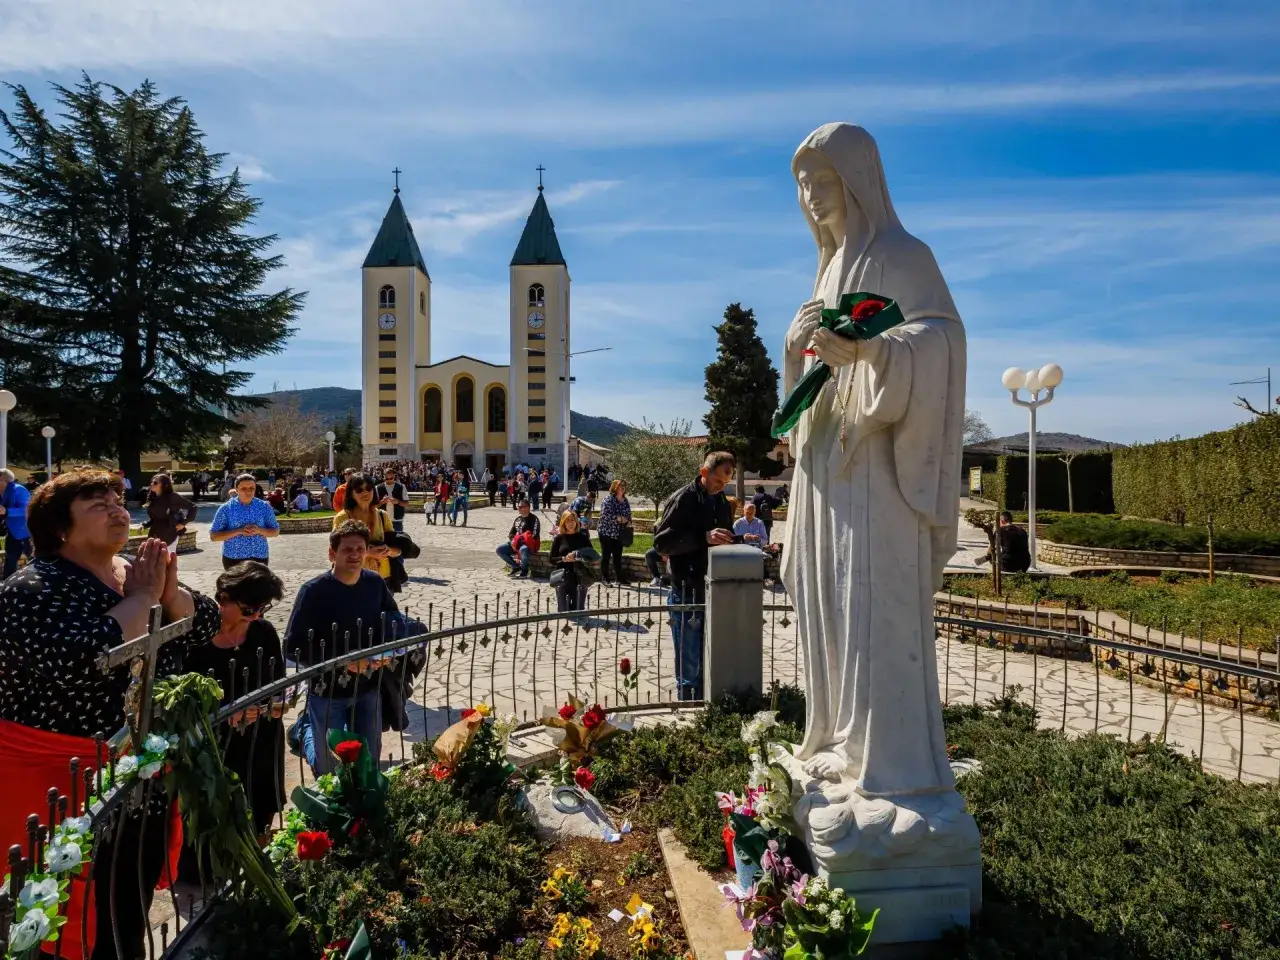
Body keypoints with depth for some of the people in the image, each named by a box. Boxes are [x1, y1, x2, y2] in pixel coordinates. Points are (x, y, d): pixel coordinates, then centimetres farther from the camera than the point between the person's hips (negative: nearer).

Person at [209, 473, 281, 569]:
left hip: (259, 558, 2)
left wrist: (259, 530, -14)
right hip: (233, 559, -1)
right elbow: (214, 536, -4)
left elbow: (276, 531, 7)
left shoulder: (264, 506, 3)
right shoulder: (226, 509, -2)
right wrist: (238, 531, -18)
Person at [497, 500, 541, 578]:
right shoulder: (518, 519, 16)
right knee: (500, 550, -8)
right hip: (516, 543, 8)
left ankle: (524, 570, -16)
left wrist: (521, 540, -20)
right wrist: (512, 541, -3)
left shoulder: (533, 519, -6)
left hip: (529, 544, -7)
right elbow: (511, 533, 20)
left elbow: (535, 535, -16)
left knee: (523, 550, -42)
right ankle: (516, 567, 0)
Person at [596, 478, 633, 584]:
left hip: (619, 533, 6)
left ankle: (620, 577, 17)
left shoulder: (625, 501, 12)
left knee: (618, 556, 10)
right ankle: (605, 578, 7)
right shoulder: (609, 498, -10)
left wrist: (628, 522, -1)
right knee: (606, 556, 0)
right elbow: (605, 514, -20)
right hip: (607, 532, -6)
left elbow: (628, 515, 20)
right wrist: (619, 518, -20)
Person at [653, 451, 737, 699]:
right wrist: (704, 537, -24)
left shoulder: (723, 503, 14)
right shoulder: (682, 500, -8)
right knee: (689, 668, 1)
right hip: (688, 594, -6)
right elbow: (661, 542, -15)